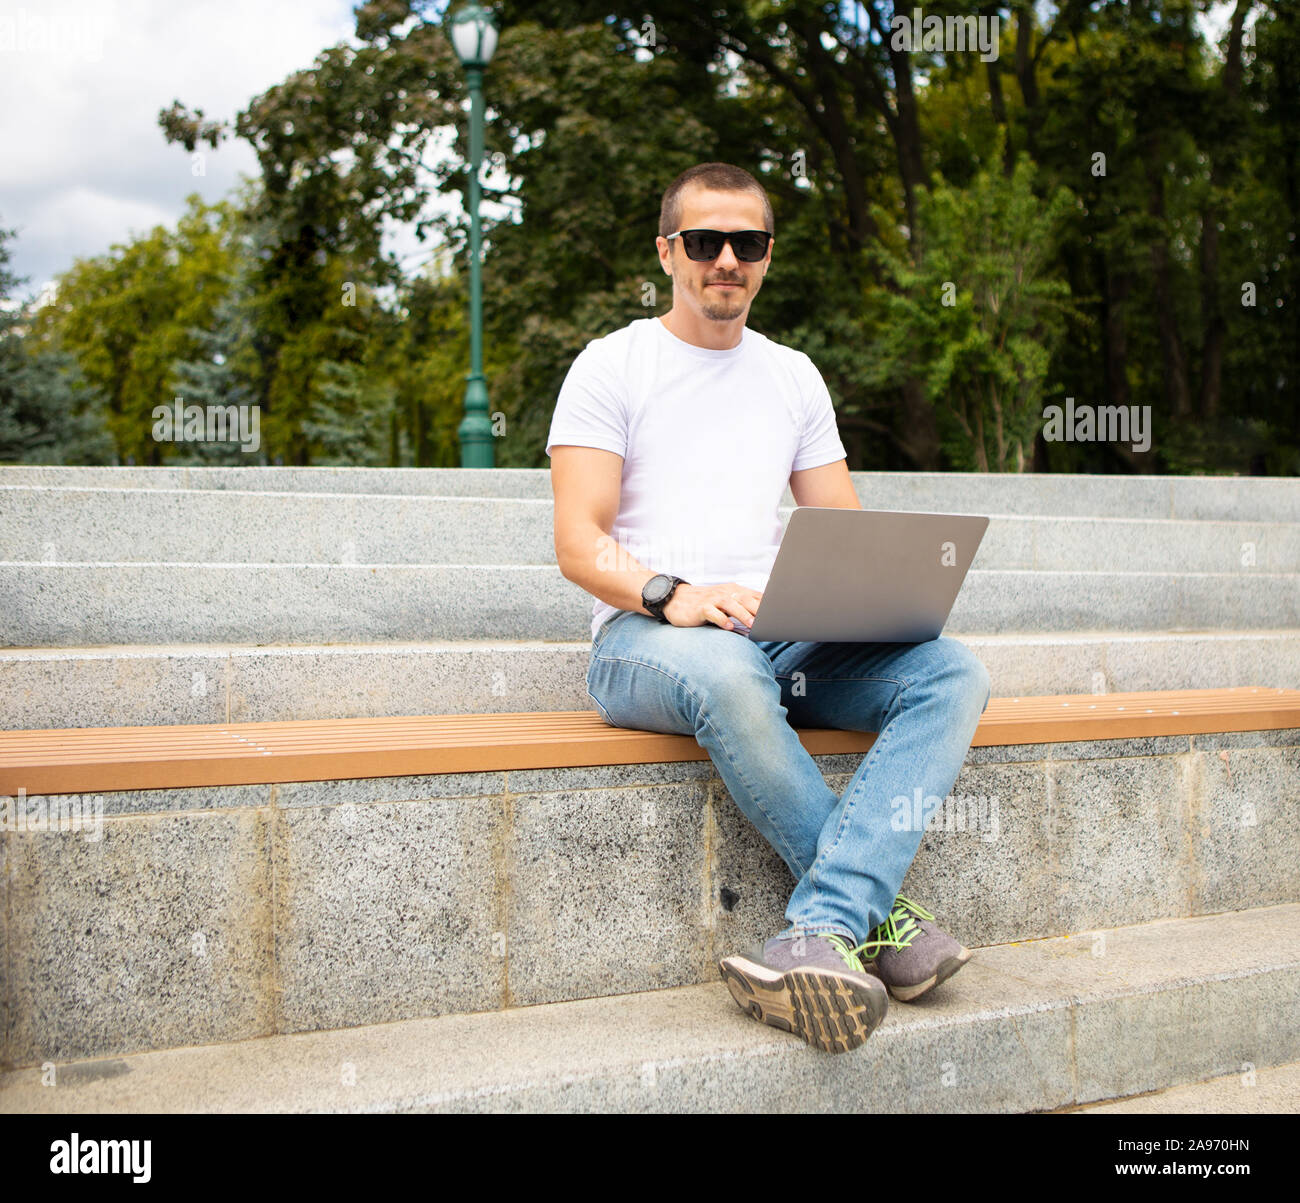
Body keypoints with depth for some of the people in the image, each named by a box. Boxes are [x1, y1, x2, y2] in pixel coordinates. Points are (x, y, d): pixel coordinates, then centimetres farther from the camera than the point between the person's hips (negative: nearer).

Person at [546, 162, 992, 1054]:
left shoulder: (793, 376, 21)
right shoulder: (613, 366, 6)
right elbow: (579, 545, -4)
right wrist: (673, 596, -24)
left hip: (784, 635, 5)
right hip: (644, 637, -5)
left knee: (952, 671, -22)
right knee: (727, 672, -40)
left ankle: (822, 931, -37)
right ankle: (877, 914, -25)